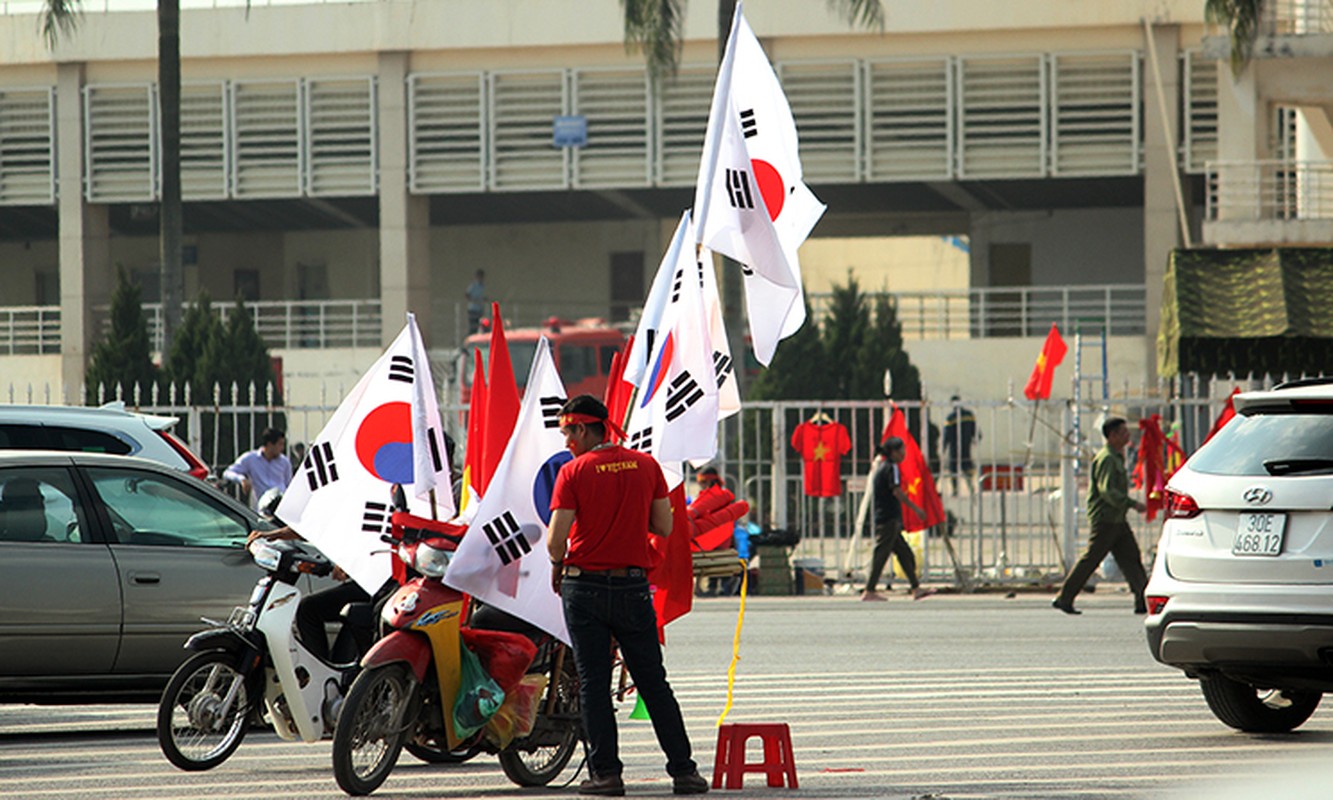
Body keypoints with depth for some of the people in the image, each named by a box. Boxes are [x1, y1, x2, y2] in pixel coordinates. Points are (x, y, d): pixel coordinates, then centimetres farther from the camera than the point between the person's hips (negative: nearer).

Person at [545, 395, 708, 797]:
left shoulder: (573, 473, -8)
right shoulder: (646, 465, 3)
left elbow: (556, 540, -12)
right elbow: (663, 526, 6)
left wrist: (557, 564, 9)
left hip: (585, 586, -3)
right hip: (634, 585, 3)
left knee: (593, 683, 3)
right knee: (653, 682, 8)